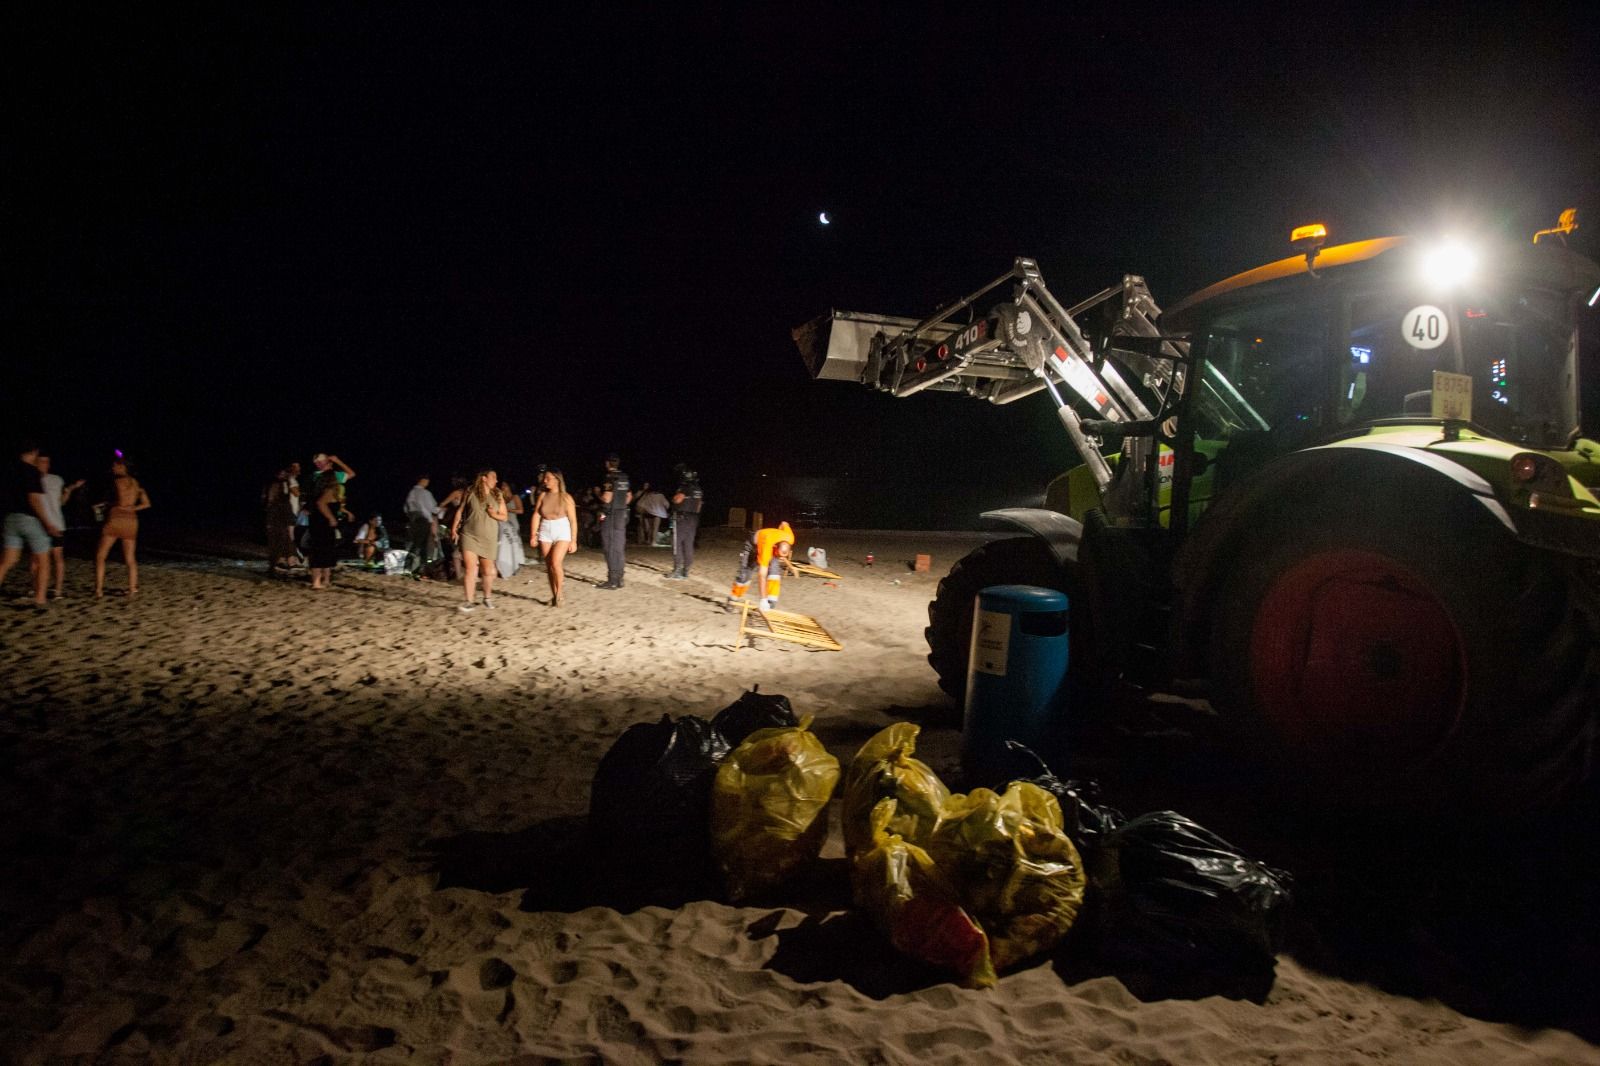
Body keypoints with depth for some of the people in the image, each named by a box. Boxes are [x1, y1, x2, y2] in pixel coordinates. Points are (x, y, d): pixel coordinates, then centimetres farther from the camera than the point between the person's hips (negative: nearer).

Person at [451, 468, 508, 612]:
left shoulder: (497, 496, 7)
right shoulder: (470, 493, -2)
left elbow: (504, 516, 10)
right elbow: (460, 510, 5)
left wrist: (495, 515, -10)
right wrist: (454, 528, -2)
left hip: (488, 538, 3)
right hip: (469, 536, -3)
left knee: (488, 570, 8)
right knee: (470, 569, -11)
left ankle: (487, 597, 29)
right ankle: (469, 601, -5)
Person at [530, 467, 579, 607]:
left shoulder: (566, 497, -6)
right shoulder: (543, 496, 3)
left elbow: (573, 520, -4)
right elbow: (536, 516, 1)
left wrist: (574, 540, -6)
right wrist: (533, 535, -7)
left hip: (562, 533, -4)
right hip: (545, 533, 4)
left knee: (555, 562, -18)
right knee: (549, 566, 5)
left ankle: (559, 594, -3)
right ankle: (554, 596, 16)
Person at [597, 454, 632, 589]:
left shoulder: (610, 477, -14)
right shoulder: (624, 478, 10)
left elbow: (607, 498, -20)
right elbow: (629, 496, 16)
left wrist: (598, 493, -2)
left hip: (610, 516, -7)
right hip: (622, 515, 7)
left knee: (610, 548, -5)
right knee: (620, 548, 10)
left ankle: (612, 580, -7)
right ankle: (619, 579, 14)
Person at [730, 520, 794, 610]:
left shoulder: (790, 538, -34)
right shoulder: (766, 548, -47)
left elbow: (784, 524, -9)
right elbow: (762, 575, -44)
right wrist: (763, 599, -44)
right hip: (754, 545, -4)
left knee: (775, 569, -20)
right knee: (744, 575, -3)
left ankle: (771, 602, -17)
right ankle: (734, 600, 19)